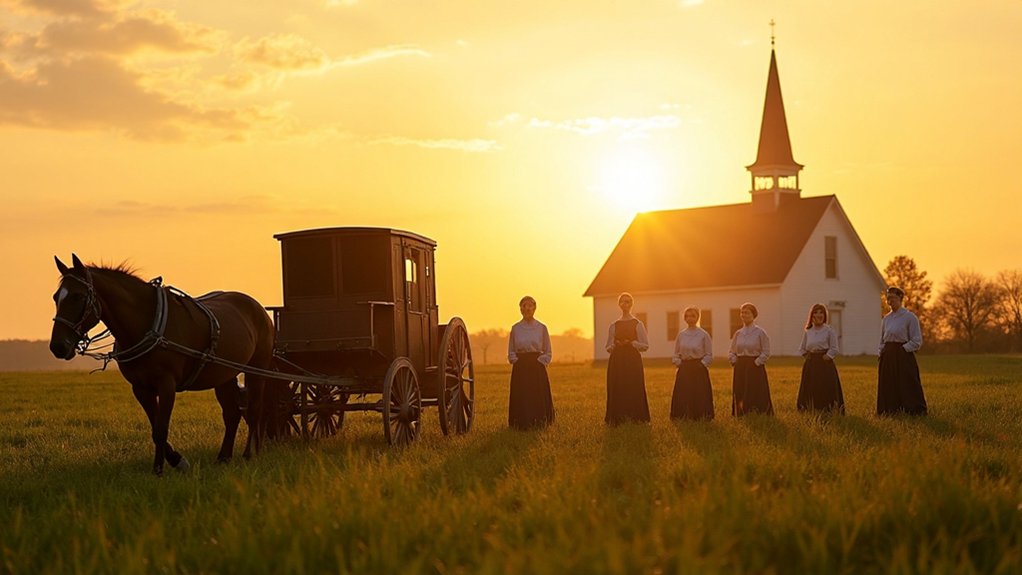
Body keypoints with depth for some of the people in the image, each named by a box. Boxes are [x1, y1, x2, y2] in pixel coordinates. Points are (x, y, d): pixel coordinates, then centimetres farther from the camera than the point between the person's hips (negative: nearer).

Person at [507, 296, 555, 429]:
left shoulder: (541, 328, 4)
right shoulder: (515, 328, 7)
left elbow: (548, 353, 7)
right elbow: (511, 352, 11)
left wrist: (540, 362, -6)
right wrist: (517, 362, -4)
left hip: (537, 367, -1)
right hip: (520, 369, 1)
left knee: (538, 399, -4)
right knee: (521, 399, -3)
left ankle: (538, 424, 4)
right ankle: (522, 425, 3)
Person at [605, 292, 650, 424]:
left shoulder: (637, 324, 3)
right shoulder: (614, 326, 12)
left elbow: (645, 345, 1)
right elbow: (608, 347, 16)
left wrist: (631, 343, -13)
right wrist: (615, 345, -5)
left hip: (633, 360, -3)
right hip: (617, 360, 3)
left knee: (634, 390, -6)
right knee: (617, 390, -1)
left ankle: (634, 418, -1)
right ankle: (618, 419, 5)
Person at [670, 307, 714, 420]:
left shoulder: (703, 334, -2)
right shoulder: (681, 334, 9)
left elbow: (709, 355, 0)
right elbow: (676, 354, 16)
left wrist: (701, 364, -9)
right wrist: (679, 363, 1)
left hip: (699, 369, -3)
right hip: (684, 369, 3)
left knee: (699, 396, -5)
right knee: (682, 397, 0)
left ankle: (700, 418, 3)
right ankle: (684, 418, 8)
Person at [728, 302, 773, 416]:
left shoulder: (760, 333, -3)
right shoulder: (738, 333, 11)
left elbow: (766, 353, -5)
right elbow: (731, 352, 17)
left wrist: (756, 363, -12)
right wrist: (735, 361, 1)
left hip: (755, 368, -5)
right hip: (740, 369, 5)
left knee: (757, 397, -6)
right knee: (740, 399, 3)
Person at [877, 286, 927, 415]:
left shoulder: (910, 317, -5)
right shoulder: (886, 319, 13)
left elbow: (917, 341, -7)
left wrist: (902, 349, -12)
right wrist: (882, 352, 8)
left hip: (903, 358, -6)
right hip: (888, 359, 6)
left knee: (906, 388, -6)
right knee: (888, 389, 5)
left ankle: (914, 412, -1)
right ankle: (890, 412, 11)